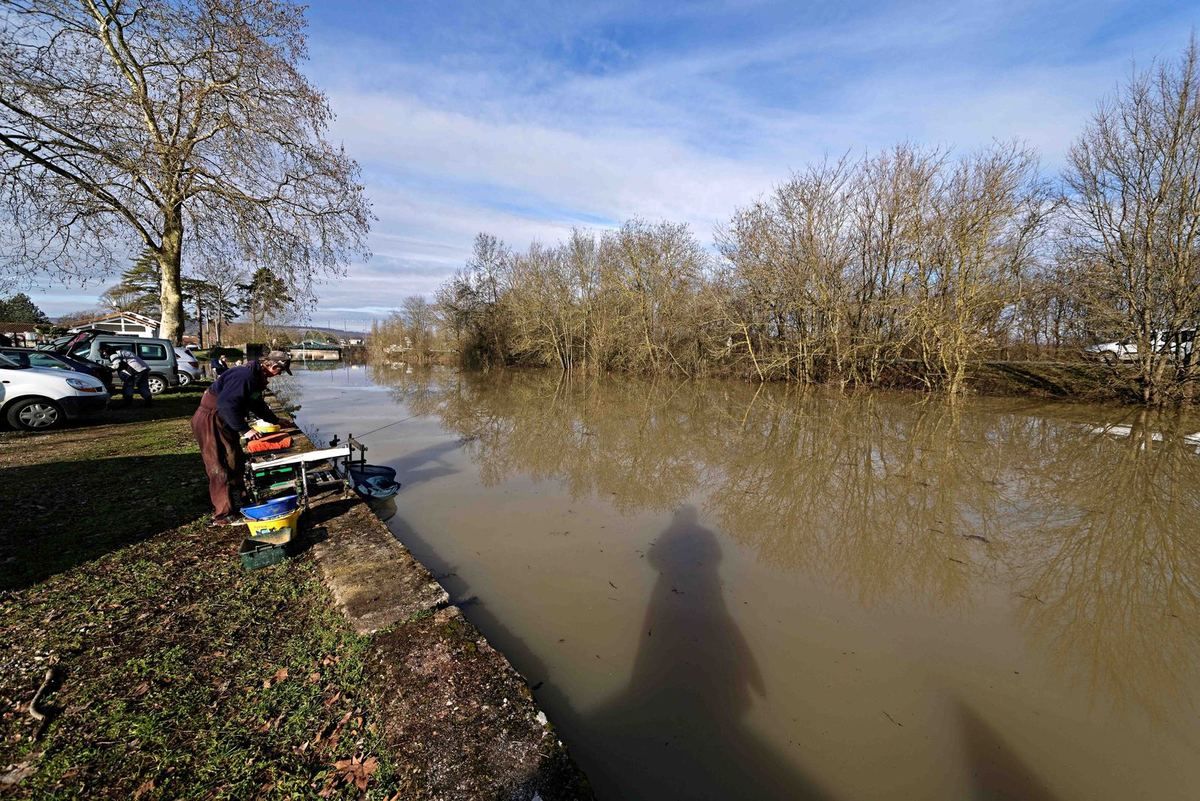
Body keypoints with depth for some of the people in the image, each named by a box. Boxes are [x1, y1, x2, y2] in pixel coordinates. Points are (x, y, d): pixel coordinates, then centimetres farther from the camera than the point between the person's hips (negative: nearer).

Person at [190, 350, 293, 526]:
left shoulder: (257, 377, 8)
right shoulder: (245, 376, -25)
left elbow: (257, 404, 21)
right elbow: (227, 405, -31)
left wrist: (275, 420, 25)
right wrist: (245, 430, -27)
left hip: (224, 422, 10)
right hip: (210, 421, -10)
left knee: (236, 463, 15)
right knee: (221, 469, -5)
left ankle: (235, 504, 28)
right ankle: (224, 515, 3)